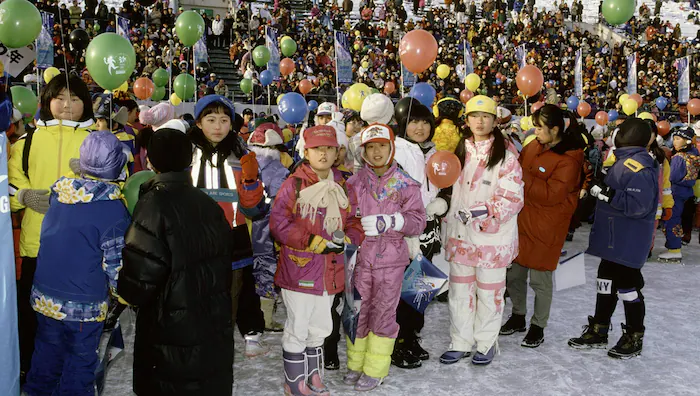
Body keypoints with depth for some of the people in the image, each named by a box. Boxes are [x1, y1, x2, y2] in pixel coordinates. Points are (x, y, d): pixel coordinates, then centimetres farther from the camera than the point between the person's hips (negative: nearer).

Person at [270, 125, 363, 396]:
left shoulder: (341, 186, 9)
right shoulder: (295, 184, -9)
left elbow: (353, 222, 14)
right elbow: (278, 223, -14)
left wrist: (346, 240, -8)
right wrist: (313, 241, -20)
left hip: (330, 270, 6)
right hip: (299, 269, -6)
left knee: (320, 328, 18)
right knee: (298, 329, 4)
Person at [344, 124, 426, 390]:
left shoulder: (406, 184, -3)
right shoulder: (355, 183, 2)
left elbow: (418, 222, -7)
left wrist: (389, 221, -20)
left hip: (391, 258, -2)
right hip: (360, 257, 2)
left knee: (383, 311, 5)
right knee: (359, 309, 11)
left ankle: (375, 369, 20)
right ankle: (356, 363, 29)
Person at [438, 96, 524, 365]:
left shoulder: (506, 155, -10)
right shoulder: (460, 151, 7)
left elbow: (512, 199, -14)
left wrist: (482, 211, -25)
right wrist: (448, 219, 12)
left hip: (492, 236, -5)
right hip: (460, 233, 5)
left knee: (489, 292, 8)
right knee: (460, 290, 13)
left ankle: (486, 344, 28)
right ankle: (461, 343, 28)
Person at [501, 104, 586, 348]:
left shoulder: (568, 160, -17)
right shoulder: (534, 146, 4)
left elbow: (551, 194, -23)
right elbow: (519, 164, 20)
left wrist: (522, 176, -23)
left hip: (546, 227, -7)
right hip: (521, 219, 7)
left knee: (540, 279, 4)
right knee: (513, 273, 14)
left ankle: (538, 327, 24)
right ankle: (518, 316, 35)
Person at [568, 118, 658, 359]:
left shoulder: (637, 166, -21)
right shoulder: (626, 161, 11)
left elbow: (638, 205, -28)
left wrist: (607, 194, -25)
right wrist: (602, 191, 10)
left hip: (628, 241, -10)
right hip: (614, 238, 10)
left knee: (627, 286, 2)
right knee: (606, 281, 16)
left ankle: (634, 338, 19)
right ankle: (598, 331, 28)